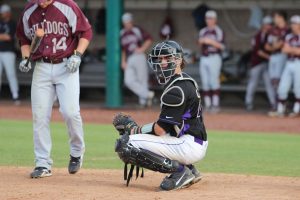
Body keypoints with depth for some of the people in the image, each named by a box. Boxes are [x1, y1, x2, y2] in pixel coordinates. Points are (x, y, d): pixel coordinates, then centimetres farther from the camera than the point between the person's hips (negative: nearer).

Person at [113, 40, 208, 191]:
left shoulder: (177, 89, -14)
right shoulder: (185, 81, 18)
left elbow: (161, 129, -16)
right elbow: (167, 124, 18)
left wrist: (136, 130, 1)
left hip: (189, 145, -10)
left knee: (125, 144, -16)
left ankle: (179, 170, -13)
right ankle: (188, 170, 13)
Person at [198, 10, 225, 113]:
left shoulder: (218, 31, -3)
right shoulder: (203, 31, 15)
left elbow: (222, 46, -9)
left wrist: (211, 42, -19)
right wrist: (200, 42, -3)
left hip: (214, 58, -6)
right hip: (203, 58, 6)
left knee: (214, 81, -11)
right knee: (205, 82, 3)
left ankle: (216, 104, -11)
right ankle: (207, 105, 7)